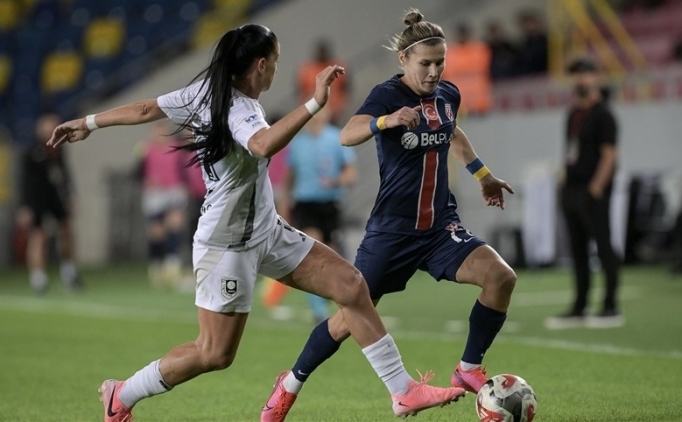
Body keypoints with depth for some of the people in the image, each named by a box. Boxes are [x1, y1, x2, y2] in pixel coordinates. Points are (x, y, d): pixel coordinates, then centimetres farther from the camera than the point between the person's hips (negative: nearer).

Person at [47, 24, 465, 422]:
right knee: (215, 354, -2)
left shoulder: (209, 91, 2)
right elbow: (264, 145, -47)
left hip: (267, 233, 10)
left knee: (352, 286, 1)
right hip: (228, 244, -10)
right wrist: (315, 103, -46)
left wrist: (89, 123, 20)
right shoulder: (237, 109, -24)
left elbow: (146, 109, 9)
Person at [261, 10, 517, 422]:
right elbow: (347, 135, -34)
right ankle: (290, 384, 26)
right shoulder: (388, 94, -14)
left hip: (441, 225, 4)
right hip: (392, 229, -4)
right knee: (349, 318, 2)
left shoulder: (448, 94, 3)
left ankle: (469, 371, -2)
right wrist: (386, 121, -51)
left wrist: (482, 173, 30)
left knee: (501, 276, -19)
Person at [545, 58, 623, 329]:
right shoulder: (573, 113, 16)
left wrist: (596, 188, -19)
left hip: (593, 194, -9)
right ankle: (578, 309, 15)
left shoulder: (602, 114, -8)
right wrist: (566, 184, 13)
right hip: (572, 192, 9)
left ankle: (611, 309, -3)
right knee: (578, 251, 11)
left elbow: (609, 155, -14)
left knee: (603, 247, -6)